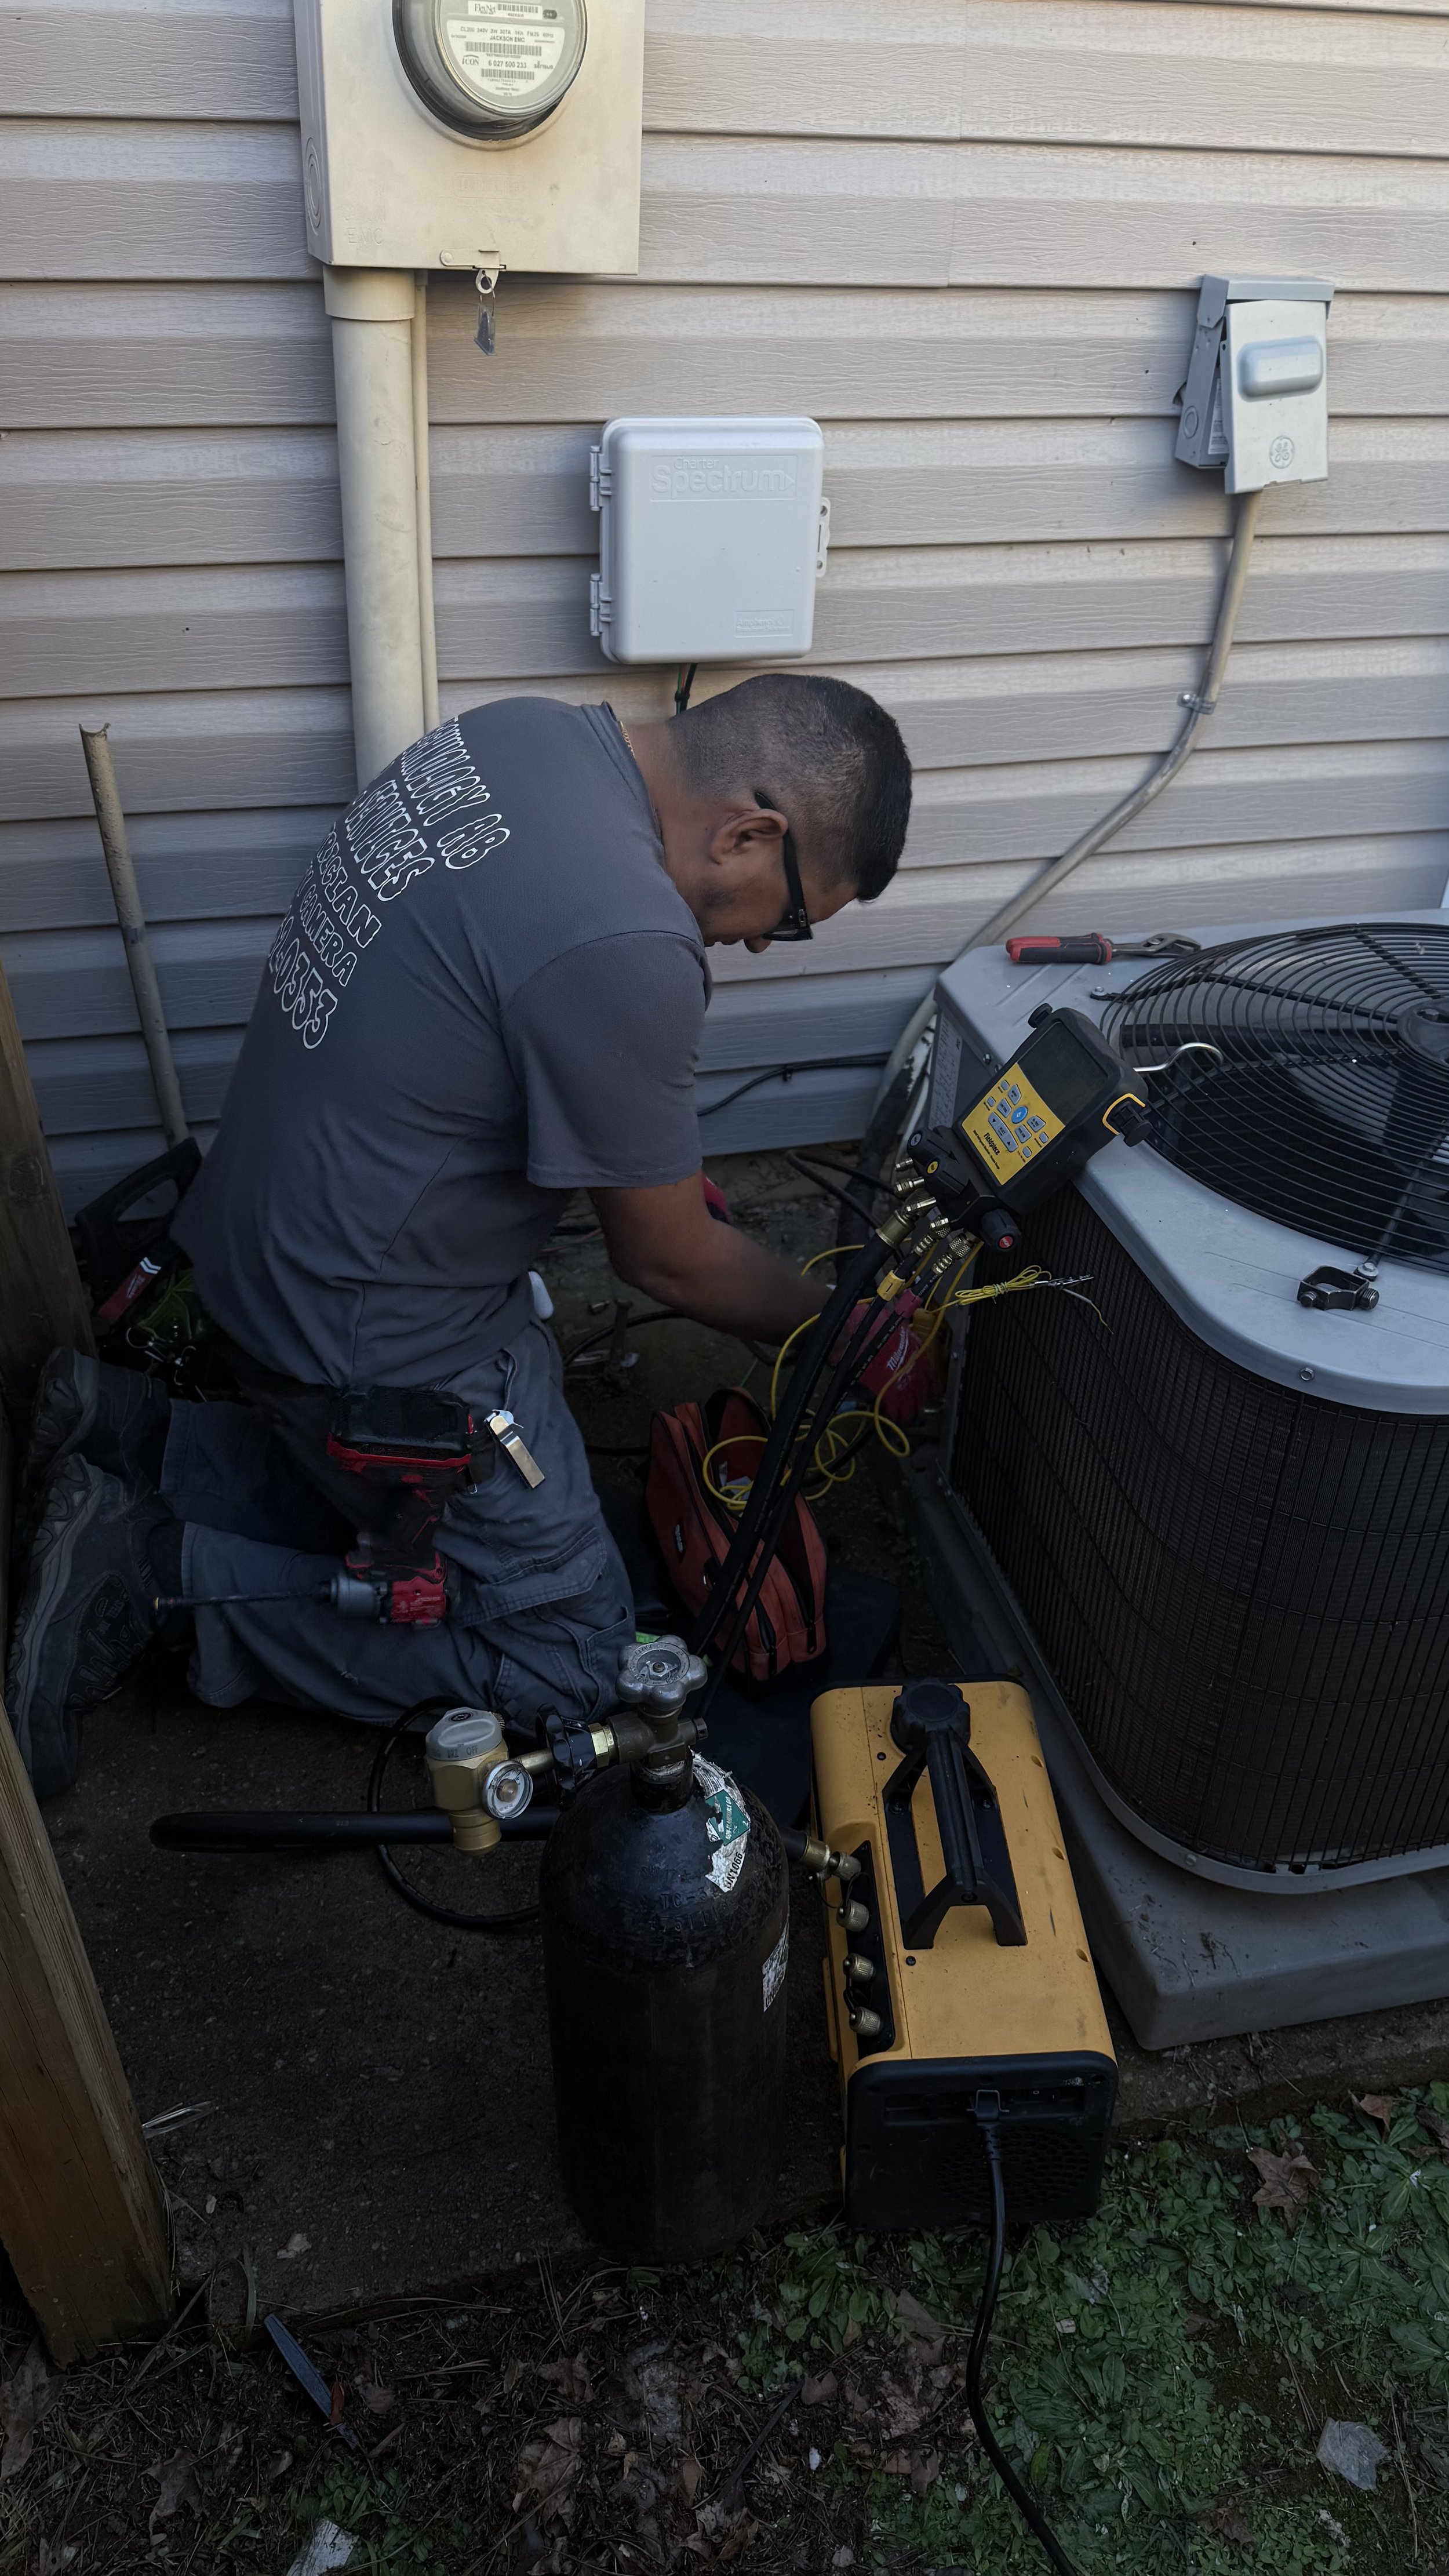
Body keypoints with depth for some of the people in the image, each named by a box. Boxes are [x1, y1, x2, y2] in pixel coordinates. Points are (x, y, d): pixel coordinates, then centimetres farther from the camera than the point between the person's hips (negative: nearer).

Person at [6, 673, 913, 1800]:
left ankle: (125, 1434, 16)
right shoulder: (622, 950, -30)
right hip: (381, 1342, -10)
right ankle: (155, 1573, -1)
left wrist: (661, 1158, 15)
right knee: (568, 1652, 4)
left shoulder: (523, 727, -2)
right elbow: (667, 1262, -16)